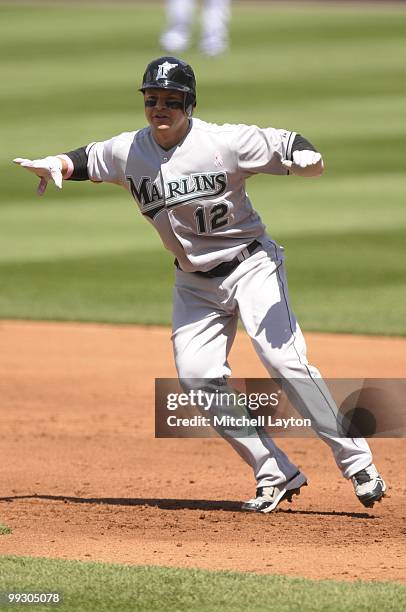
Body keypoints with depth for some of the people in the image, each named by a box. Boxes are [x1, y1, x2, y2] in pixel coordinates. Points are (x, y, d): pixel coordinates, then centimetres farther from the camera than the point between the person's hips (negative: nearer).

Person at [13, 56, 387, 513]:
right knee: (197, 377, -8)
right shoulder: (129, 151, -3)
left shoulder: (223, 142, -18)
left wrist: (307, 159, -41)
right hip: (194, 283, 5)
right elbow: (87, 160, 15)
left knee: (283, 359, -20)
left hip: (250, 266, -5)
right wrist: (54, 165, -7)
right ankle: (276, 474, -1)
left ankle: (356, 462, -14)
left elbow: (289, 147, -18)